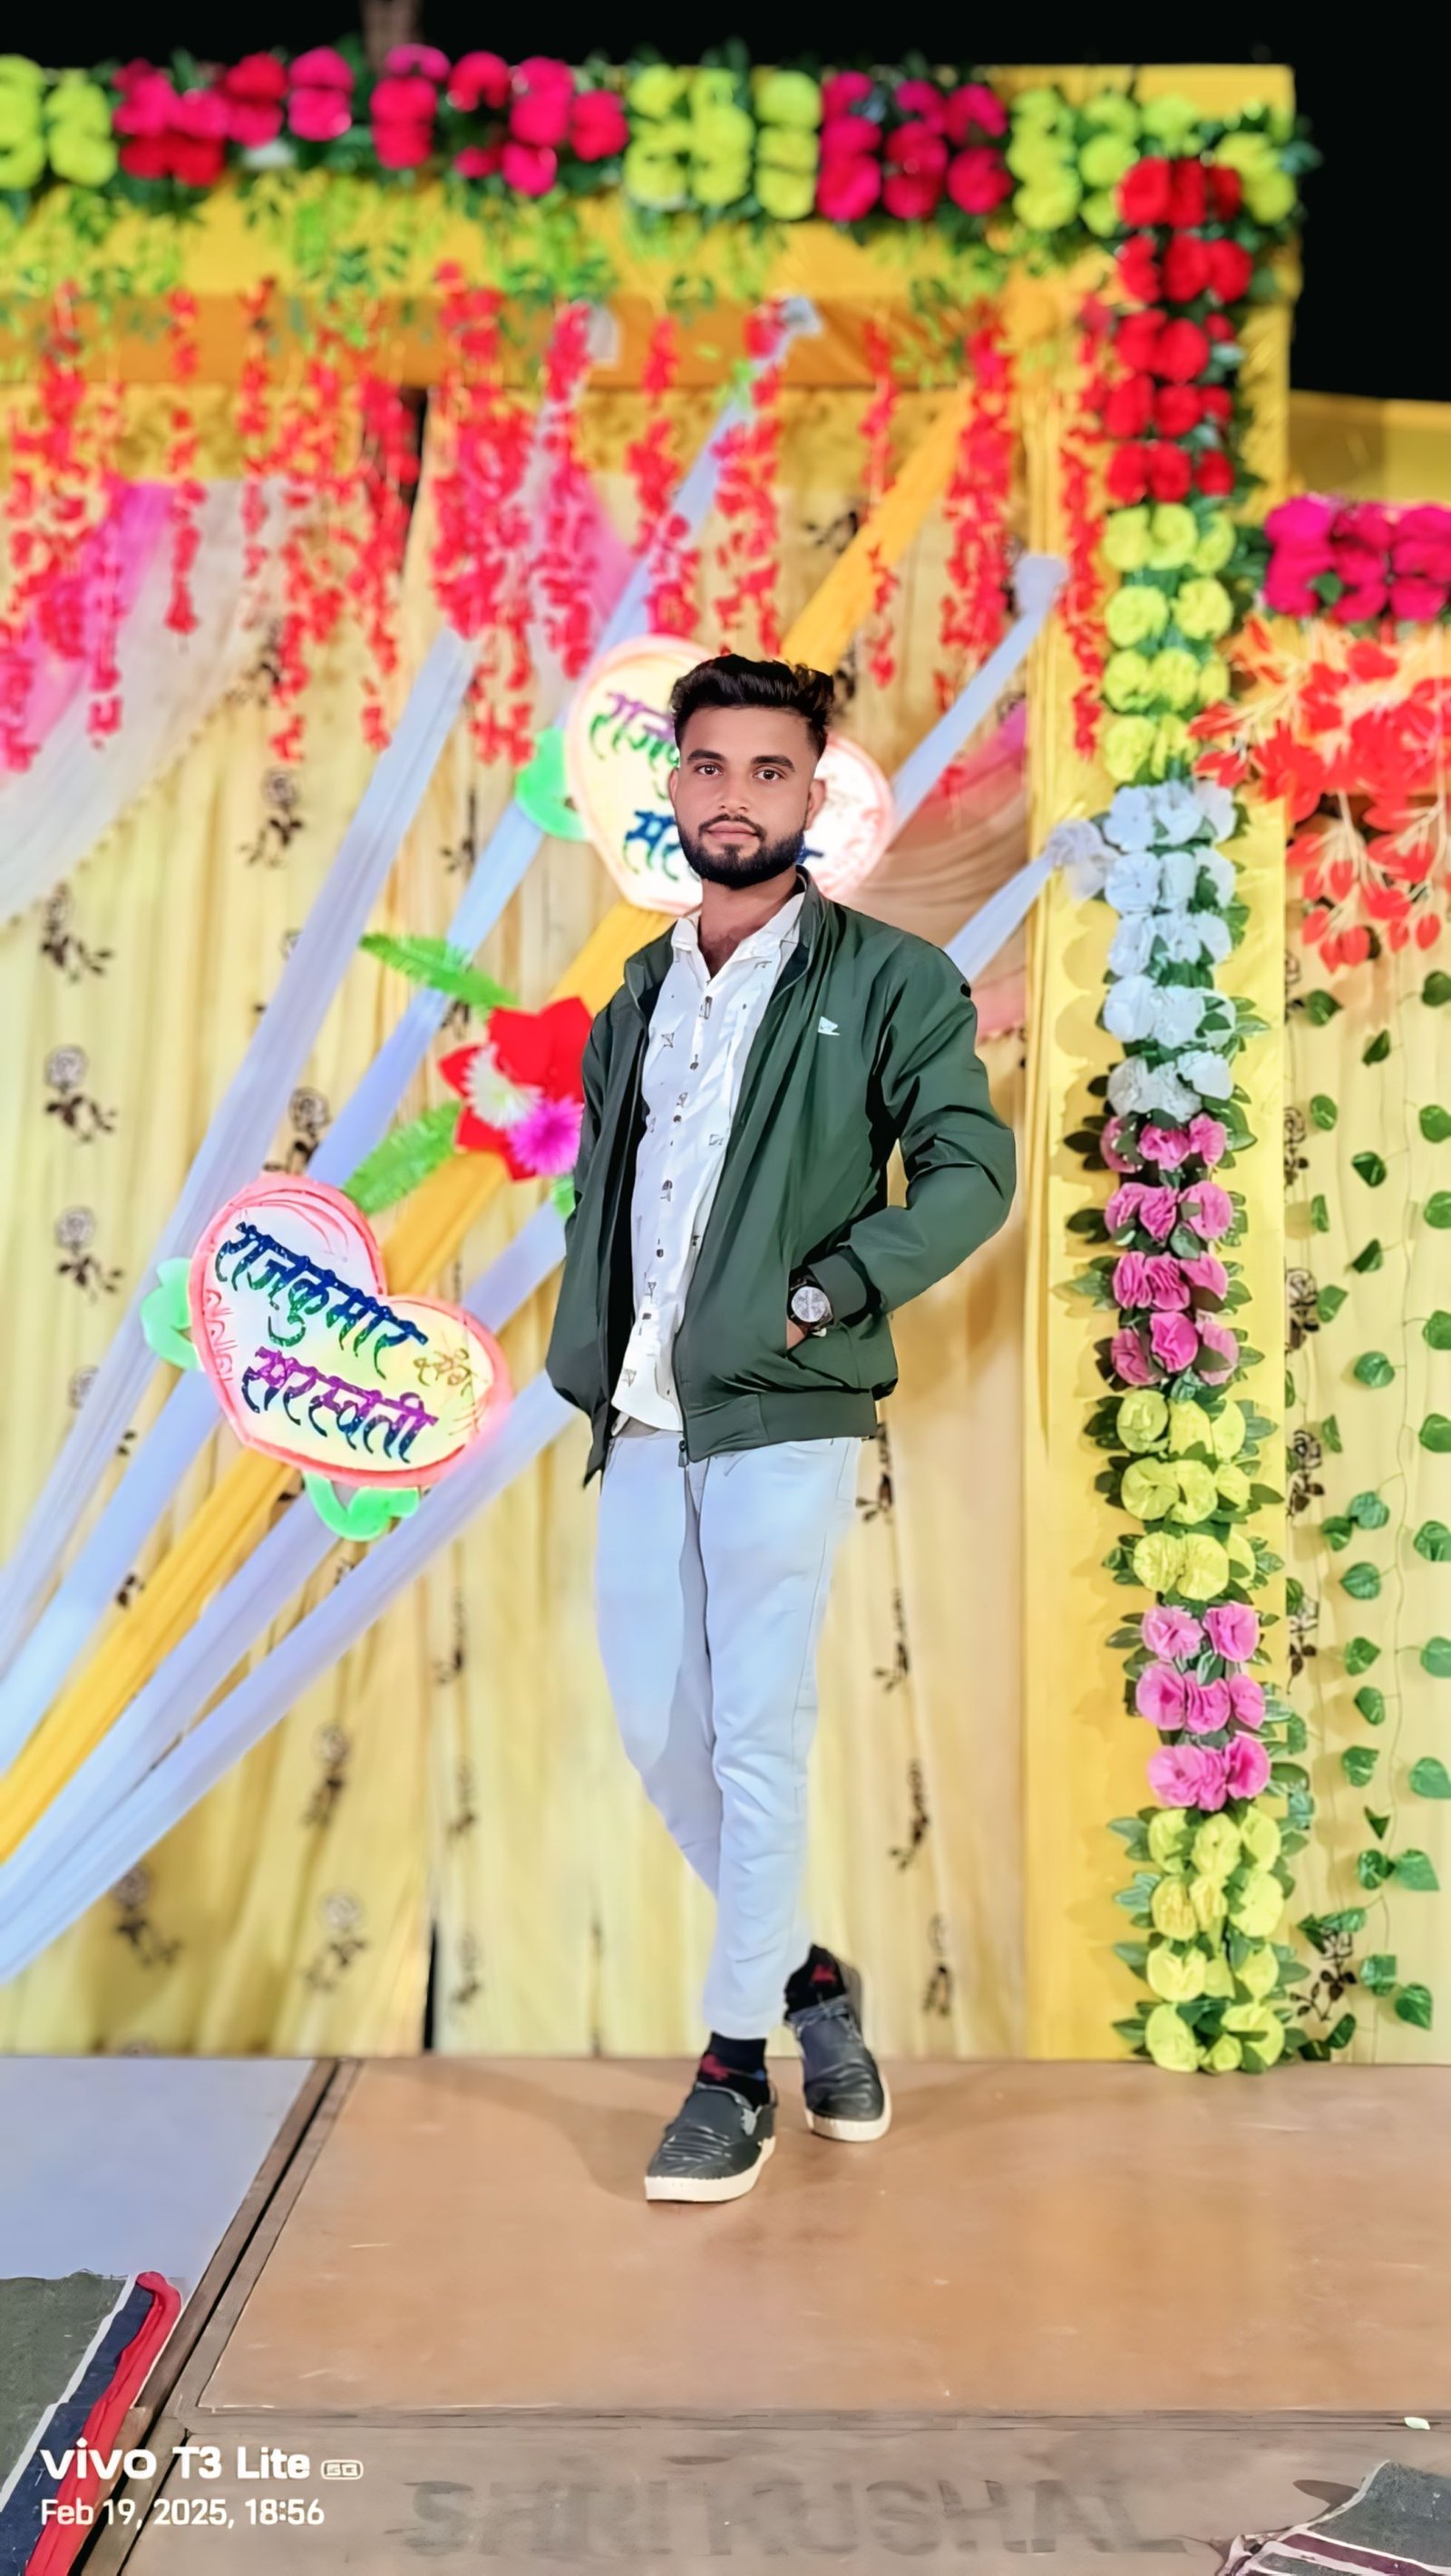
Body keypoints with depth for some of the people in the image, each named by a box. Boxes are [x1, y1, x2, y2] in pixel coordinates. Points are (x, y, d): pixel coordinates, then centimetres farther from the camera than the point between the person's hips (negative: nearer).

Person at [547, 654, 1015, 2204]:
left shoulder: (887, 982, 0)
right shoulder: (638, 995, 17)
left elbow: (972, 1169, -7)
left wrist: (832, 1291, -16)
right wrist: (586, 1364, 9)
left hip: (781, 1413, -6)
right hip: (641, 1418, 6)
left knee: (758, 1737, -3)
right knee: (657, 1731, 9)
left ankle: (736, 2068, 11)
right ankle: (805, 1974, 29)